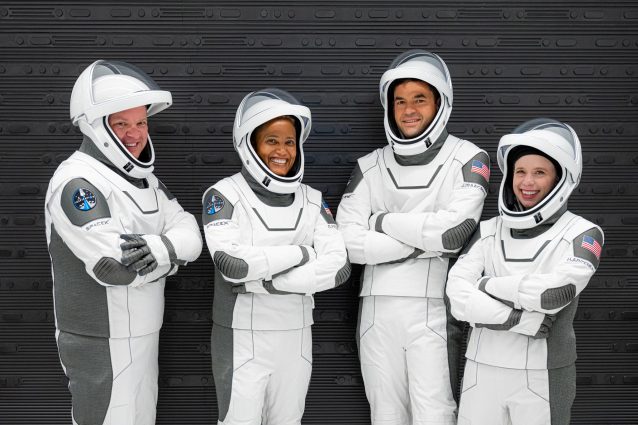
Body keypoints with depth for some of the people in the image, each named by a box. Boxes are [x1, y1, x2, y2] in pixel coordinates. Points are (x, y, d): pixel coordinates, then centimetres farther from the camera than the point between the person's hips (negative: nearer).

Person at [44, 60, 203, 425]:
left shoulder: (144, 178, 9)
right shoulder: (77, 182, -19)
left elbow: (192, 235, -2)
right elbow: (116, 266, -29)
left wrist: (162, 247, -24)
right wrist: (174, 253, -13)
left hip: (141, 336, 8)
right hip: (102, 345, -8)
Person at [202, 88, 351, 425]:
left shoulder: (311, 200, 4)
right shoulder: (224, 195, -8)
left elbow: (339, 267, -8)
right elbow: (231, 263, -24)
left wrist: (263, 281, -17)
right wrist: (301, 252, -14)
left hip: (295, 339, 4)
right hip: (242, 340, -4)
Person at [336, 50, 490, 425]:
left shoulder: (467, 159, -1)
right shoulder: (371, 166, 8)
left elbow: (453, 231, -17)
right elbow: (349, 242, -4)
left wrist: (382, 222, -7)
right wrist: (425, 239, -11)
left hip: (434, 312, -3)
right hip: (378, 310, 4)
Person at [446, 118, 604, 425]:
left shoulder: (582, 234, -2)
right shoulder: (488, 232, 5)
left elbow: (556, 290, -19)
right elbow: (457, 296, -7)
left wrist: (488, 286, -8)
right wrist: (521, 320, -18)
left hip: (543, 377, -2)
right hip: (482, 372, 3)